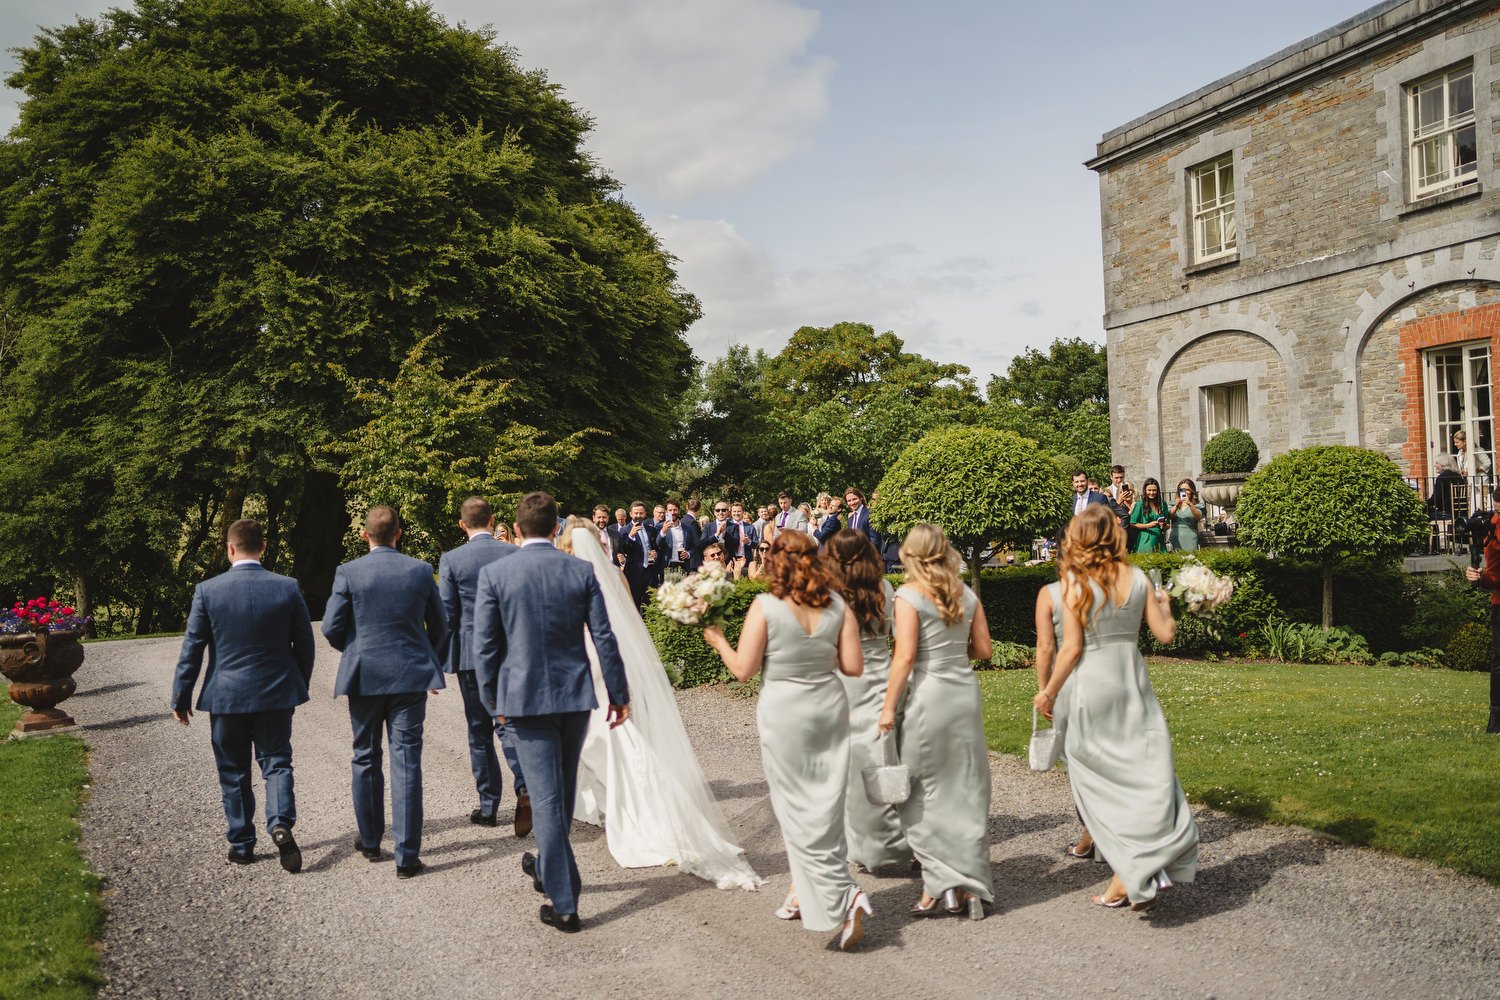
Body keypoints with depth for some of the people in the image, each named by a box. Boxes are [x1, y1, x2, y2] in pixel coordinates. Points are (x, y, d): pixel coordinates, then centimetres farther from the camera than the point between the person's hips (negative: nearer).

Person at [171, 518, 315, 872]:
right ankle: (281, 824, -13)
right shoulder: (288, 587, -6)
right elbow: (304, 644, 1)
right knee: (277, 763, 9)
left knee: (233, 772, 12)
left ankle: (241, 844, 19)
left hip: (226, 696, 0)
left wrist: (181, 697, 6)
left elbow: (192, 649, -4)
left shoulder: (207, 590, -9)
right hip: (276, 695, 1)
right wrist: (300, 686, 15)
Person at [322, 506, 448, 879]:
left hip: (363, 678, 0)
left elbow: (331, 628, -5)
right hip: (411, 677, 0)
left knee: (366, 760, 16)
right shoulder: (421, 570, -1)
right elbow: (439, 627, 6)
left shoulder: (348, 573, -6)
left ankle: (370, 841, 27)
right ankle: (406, 855, 1)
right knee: (407, 763, 1)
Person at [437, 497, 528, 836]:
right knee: (509, 723, 7)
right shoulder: (515, 554, -1)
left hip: (471, 655, -1)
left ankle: (488, 806, 16)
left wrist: (438, 664, 3)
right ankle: (524, 786, -18)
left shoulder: (451, 561, -6)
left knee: (479, 731, 10)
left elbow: (445, 616, -5)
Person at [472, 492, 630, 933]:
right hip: (576, 696, 3)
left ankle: (564, 903, 0)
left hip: (525, 697, -2)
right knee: (563, 792, 20)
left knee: (546, 797, 0)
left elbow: (485, 645, -3)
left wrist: (492, 699, 10)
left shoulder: (494, 574, -6)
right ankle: (549, 866, 41)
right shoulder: (582, 572, -2)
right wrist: (618, 694, 8)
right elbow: (604, 638, -1)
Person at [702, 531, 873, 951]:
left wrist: (717, 640, 6)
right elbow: (853, 667, -2)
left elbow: (743, 669, -10)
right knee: (824, 806, 14)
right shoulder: (838, 606, -2)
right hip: (830, 707, 5)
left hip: (784, 713, -4)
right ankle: (805, 890, 27)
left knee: (798, 809, 4)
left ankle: (842, 895, -6)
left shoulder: (765, 607, -13)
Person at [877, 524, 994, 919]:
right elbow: (984, 649, 10)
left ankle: (941, 886, 6)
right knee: (968, 788, 10)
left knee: (926, 792, 5)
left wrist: (889, 707, -10)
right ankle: (972, 885, 15)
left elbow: (905, 656, -15)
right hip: (965, 690, 5)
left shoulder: (909, 596, -9)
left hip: (928, 694, -5)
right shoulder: (966, 594, 6)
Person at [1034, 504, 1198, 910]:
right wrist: (1165, 605, 25)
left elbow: (1072, 648, -11)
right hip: (1133, 679, 4)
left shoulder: (1075, 582, -9)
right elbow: (1165, 635, 4)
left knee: (1099, 777, 8)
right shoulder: (1137, 578, 2)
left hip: (1094, 683, -4)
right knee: (1147, 770, 9)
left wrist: (1048, 692, 0)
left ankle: (1132, 870, 7)